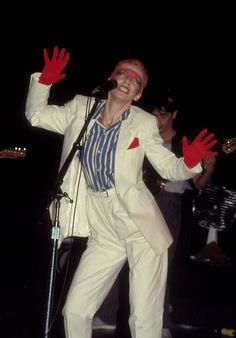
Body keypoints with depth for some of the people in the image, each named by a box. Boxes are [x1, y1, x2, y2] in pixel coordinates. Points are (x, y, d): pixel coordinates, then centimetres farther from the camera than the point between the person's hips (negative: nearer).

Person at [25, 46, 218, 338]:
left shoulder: (144, 123, -1)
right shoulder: (81, 109, 5)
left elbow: (169, 168, 3)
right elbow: (35, 115, 9)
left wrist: (190, 162, -19)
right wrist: (45, 80, -7)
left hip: (142, 230, -2)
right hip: (103, 235, 3)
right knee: (74, 311, 2)